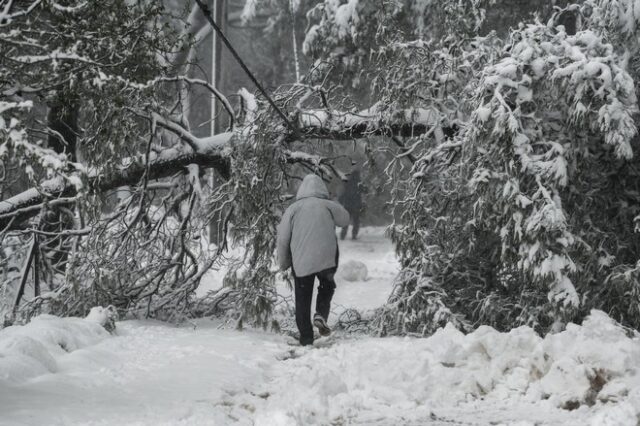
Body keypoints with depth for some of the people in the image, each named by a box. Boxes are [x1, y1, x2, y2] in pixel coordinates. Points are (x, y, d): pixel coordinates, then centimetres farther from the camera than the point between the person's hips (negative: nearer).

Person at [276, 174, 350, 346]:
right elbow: (345, 219, 18)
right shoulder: (328, 206, 0)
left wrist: (283, 262, 14)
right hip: (327, 259, 0)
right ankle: (321, 314, 0)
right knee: (327, 286, 25)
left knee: (303, 300, 9)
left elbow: (282, 239, 2)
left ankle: (306, 339, 9)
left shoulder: (293, 209, 0)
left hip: (301, 262, 0)